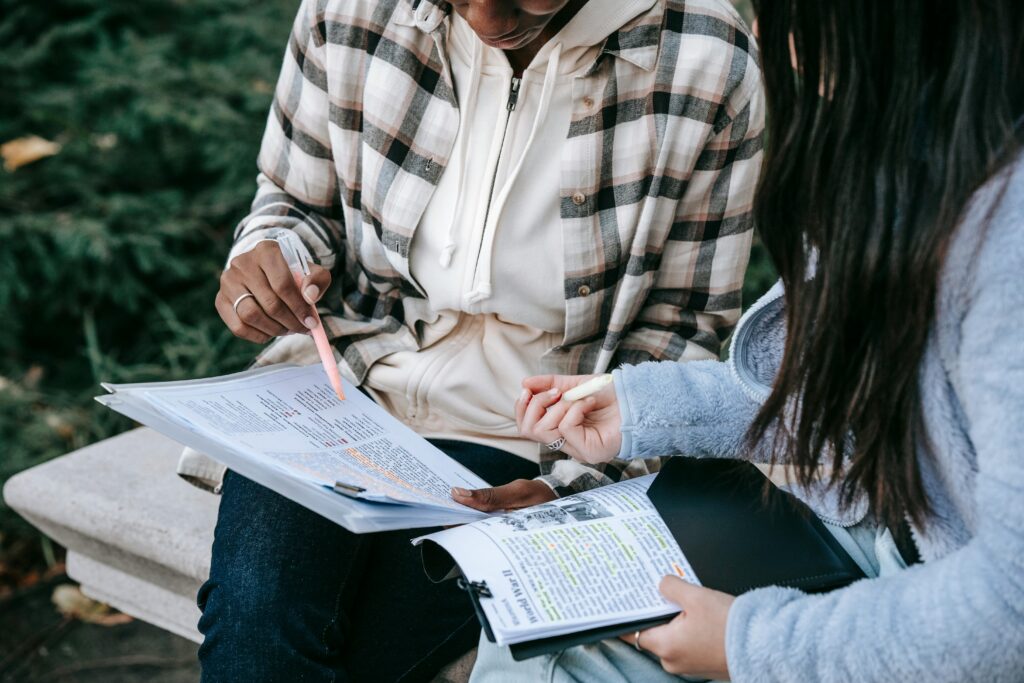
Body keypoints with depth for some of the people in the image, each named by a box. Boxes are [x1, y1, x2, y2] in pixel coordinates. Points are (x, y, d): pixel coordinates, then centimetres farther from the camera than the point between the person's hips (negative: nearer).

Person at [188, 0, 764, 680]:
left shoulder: (711, 65, -12)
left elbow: (678, 332, -3)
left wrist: (570, 486, -16)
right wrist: (266, 257, -12)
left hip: (523, 439, -1)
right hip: (349, 373, 2)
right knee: (252, 628, -24)